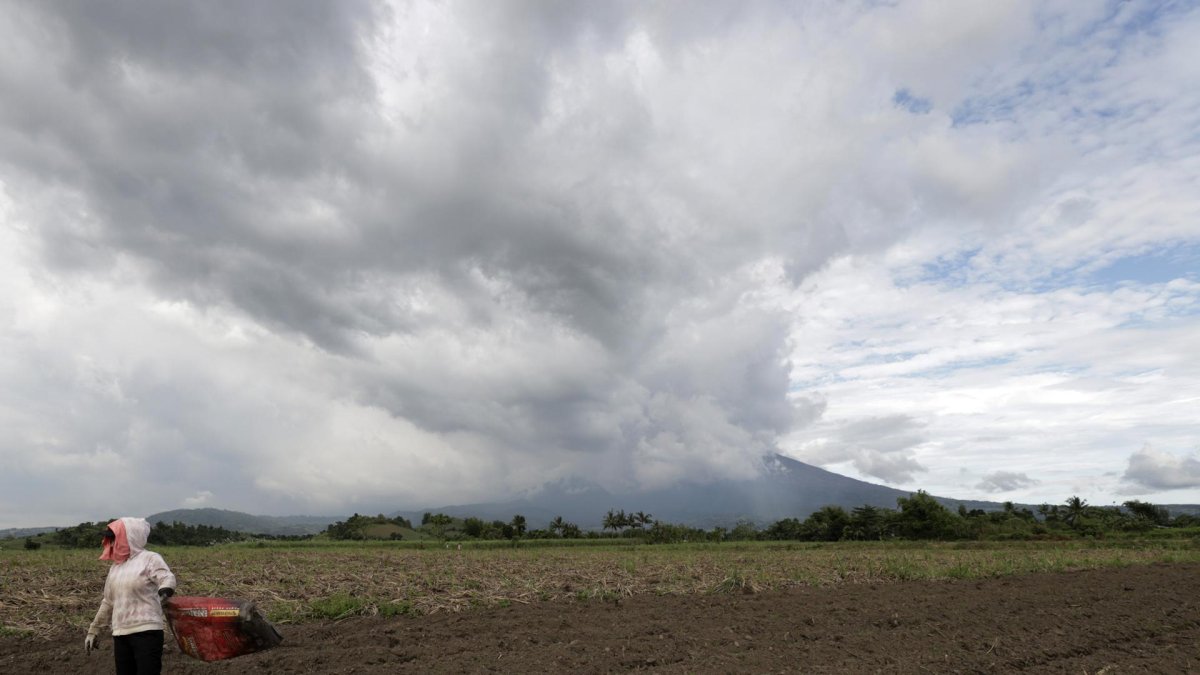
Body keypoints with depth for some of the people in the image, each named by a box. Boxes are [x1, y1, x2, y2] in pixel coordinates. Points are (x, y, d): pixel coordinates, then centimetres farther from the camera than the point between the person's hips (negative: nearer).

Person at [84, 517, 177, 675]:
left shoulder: (150, 558, -6)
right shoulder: (115, 566, 15)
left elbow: (168, 578, -25)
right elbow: (108, 602, 26)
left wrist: (164, 591, -46)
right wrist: (93, 630, 27)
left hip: (147, 632, -7)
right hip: (120, 634, 7)